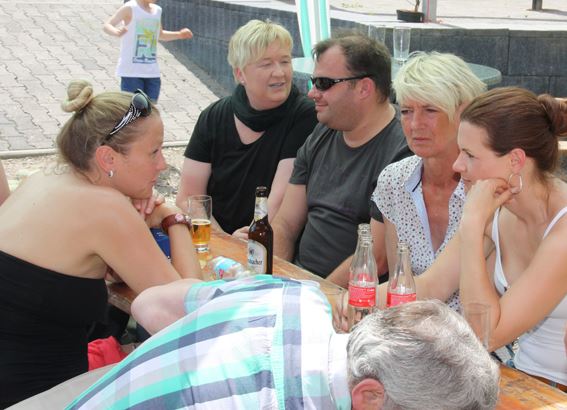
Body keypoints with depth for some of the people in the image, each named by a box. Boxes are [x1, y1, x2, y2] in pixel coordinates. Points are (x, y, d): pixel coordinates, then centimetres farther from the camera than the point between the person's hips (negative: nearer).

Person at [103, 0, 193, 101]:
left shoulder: (157, 10, 11)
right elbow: (106, 26, -17)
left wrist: (179, 35, 13)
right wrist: (117, 32, -40)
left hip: (152, 73, 6)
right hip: (131, 71, -6)